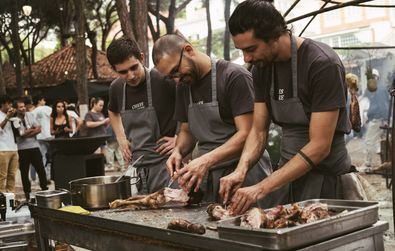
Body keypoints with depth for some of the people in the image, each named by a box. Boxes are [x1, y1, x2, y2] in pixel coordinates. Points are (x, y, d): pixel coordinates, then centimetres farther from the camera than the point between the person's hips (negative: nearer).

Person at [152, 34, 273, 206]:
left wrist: (206, 160, -26)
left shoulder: (235, 77, -12)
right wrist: (178, 151, -2)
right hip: (206, 176, 6)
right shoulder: (183, 87, 11)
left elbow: (246, 133, -18)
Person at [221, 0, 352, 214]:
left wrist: (262, 188, -27)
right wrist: (241, 170, -16)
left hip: (325, 175, -6)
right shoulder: (262, 67, 1)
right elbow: (258, 131, 4)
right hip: (287, 171, 6)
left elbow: (320, 146, -24)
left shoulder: (323, 64, -22)